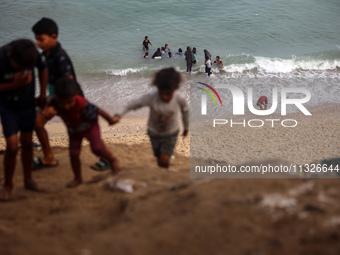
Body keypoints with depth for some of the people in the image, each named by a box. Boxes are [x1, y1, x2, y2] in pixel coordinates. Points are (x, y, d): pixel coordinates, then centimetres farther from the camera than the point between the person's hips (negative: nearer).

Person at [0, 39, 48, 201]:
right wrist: (14, 85, -30)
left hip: (28, 104, 3)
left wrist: (43, 93, 4)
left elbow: (43, 68, 3)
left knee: (27, 143, 11)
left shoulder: (32, 54, -20)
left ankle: (28, 180, 29)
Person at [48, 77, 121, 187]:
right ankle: (78, 178, 19)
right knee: (73, 153, -2)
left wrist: (110, 120, -13)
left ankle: (112, 160, 15)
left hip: (89, 126, -4)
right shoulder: (54, 103, -29)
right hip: (73, 130, 4)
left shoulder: (82, 104, -43)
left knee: (97, 148, -19)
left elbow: (98, 111, -25)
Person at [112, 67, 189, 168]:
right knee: (160, 160, 15)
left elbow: (185, 111, -5)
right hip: (154, 133, 1)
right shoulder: (151, 97, -31)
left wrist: (186, 127, 11)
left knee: (164, 161, -12)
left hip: (171, 134, -1)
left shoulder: (180, 99, -27)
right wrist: (119, 115, -44)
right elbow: (131, 105, -27)